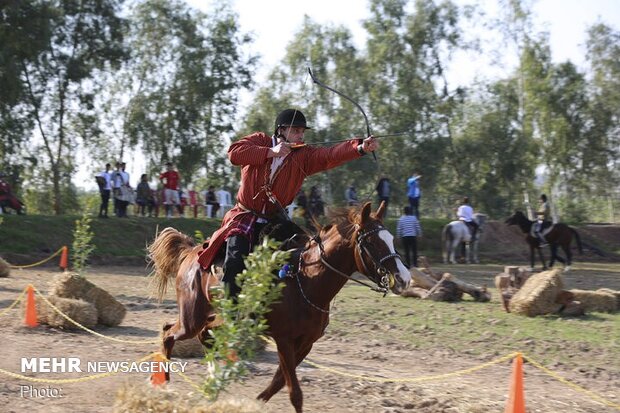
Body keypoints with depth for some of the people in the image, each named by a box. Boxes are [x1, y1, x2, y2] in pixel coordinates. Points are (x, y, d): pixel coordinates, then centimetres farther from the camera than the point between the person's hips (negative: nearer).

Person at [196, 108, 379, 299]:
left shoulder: (304, 155, -1)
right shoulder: (259, 140, -1)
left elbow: (331, 154, -19)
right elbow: (234, 152, -20)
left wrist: (361, 147, -37)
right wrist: (270, 152, -25)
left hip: (274, 220, 3)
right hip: (244, 218, -3)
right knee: (235, 259, -21)